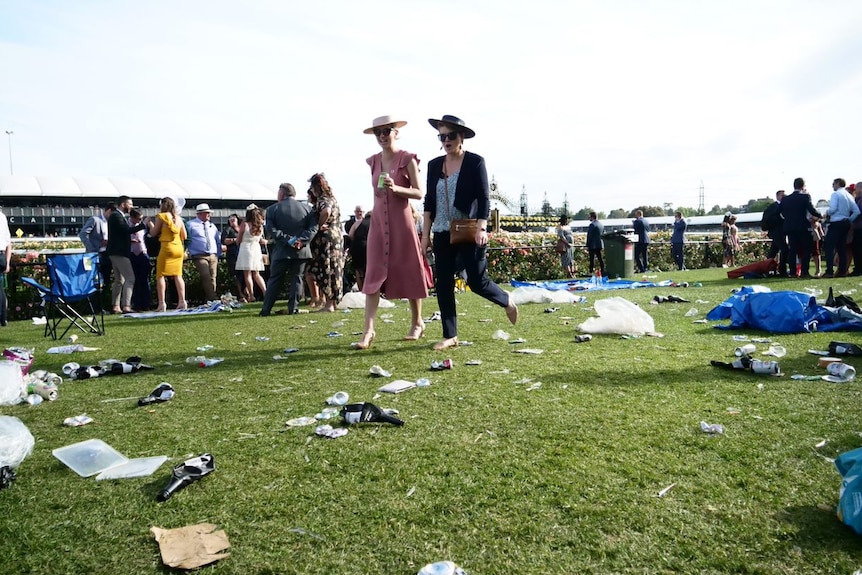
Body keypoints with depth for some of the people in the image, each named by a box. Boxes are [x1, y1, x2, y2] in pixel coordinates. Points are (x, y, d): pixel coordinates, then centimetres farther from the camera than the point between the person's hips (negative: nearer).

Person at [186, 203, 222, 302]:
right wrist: (188, 252, -7)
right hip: (200, 256, -5)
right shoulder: (191, 224, 1)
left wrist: (218, 253, 17)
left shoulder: (212, 226, 19)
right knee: (206, 277, -19)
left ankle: (212, 299, 7)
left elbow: (219, 240, 23)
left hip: (213, 256, 5)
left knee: (213, 278, 2)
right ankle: (212, 299, -20)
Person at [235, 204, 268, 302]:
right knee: (256, 274, 12)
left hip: (246, 249, -5)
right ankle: (265, 292, -1)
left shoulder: (245, 225, -8)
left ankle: (251, 296, -4)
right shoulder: (260, 226, 5)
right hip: (257, 249, 5)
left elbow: (238, 240, 0)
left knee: (247, 274, 0)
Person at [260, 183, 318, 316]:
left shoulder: (272, 209, -1)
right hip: (301, 251, 1)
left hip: (281, 251, -1)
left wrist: (288, 240, -13)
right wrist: (302, 240, -13)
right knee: (296, 279, 10)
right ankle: (293, 308, 6)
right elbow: (313, 227, -4)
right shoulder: (307, 208, 5)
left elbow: (271, 230, -10)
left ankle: (266, 309, 9)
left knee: (275, 280, 7)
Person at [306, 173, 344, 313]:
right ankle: (332, 302, 17)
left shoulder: (322, 200, -12)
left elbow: (326, 211, -32)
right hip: (336, 237, 9)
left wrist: (319, 225, -19)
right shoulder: (331, 198, 16)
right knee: (332, 269, 11)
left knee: (325, 269, -4)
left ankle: (328, 304, -2)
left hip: (325, 238, -9)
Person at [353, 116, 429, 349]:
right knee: (373, 276, -4)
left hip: (401, 222, -4)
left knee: (408, 273, 6)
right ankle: (368, 330, -5)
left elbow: (419, 193, -7)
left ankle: (417, 323, 22)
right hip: (378, 223, 4)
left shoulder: (407, 159, -4)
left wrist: (396, 188, -21)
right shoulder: (373, 161, 10)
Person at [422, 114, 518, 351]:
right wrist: (426, 233, 8)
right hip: (442, 234, 5)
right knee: (443, 284, 3)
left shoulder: (475, 162, -3)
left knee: (477, 281, -3)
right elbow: (429, 202, 12)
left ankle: (507, 301, 29)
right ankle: (450, 336, 12)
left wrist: (481, 228, -18)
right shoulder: (434, 165, 10)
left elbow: (484, 198, -7)